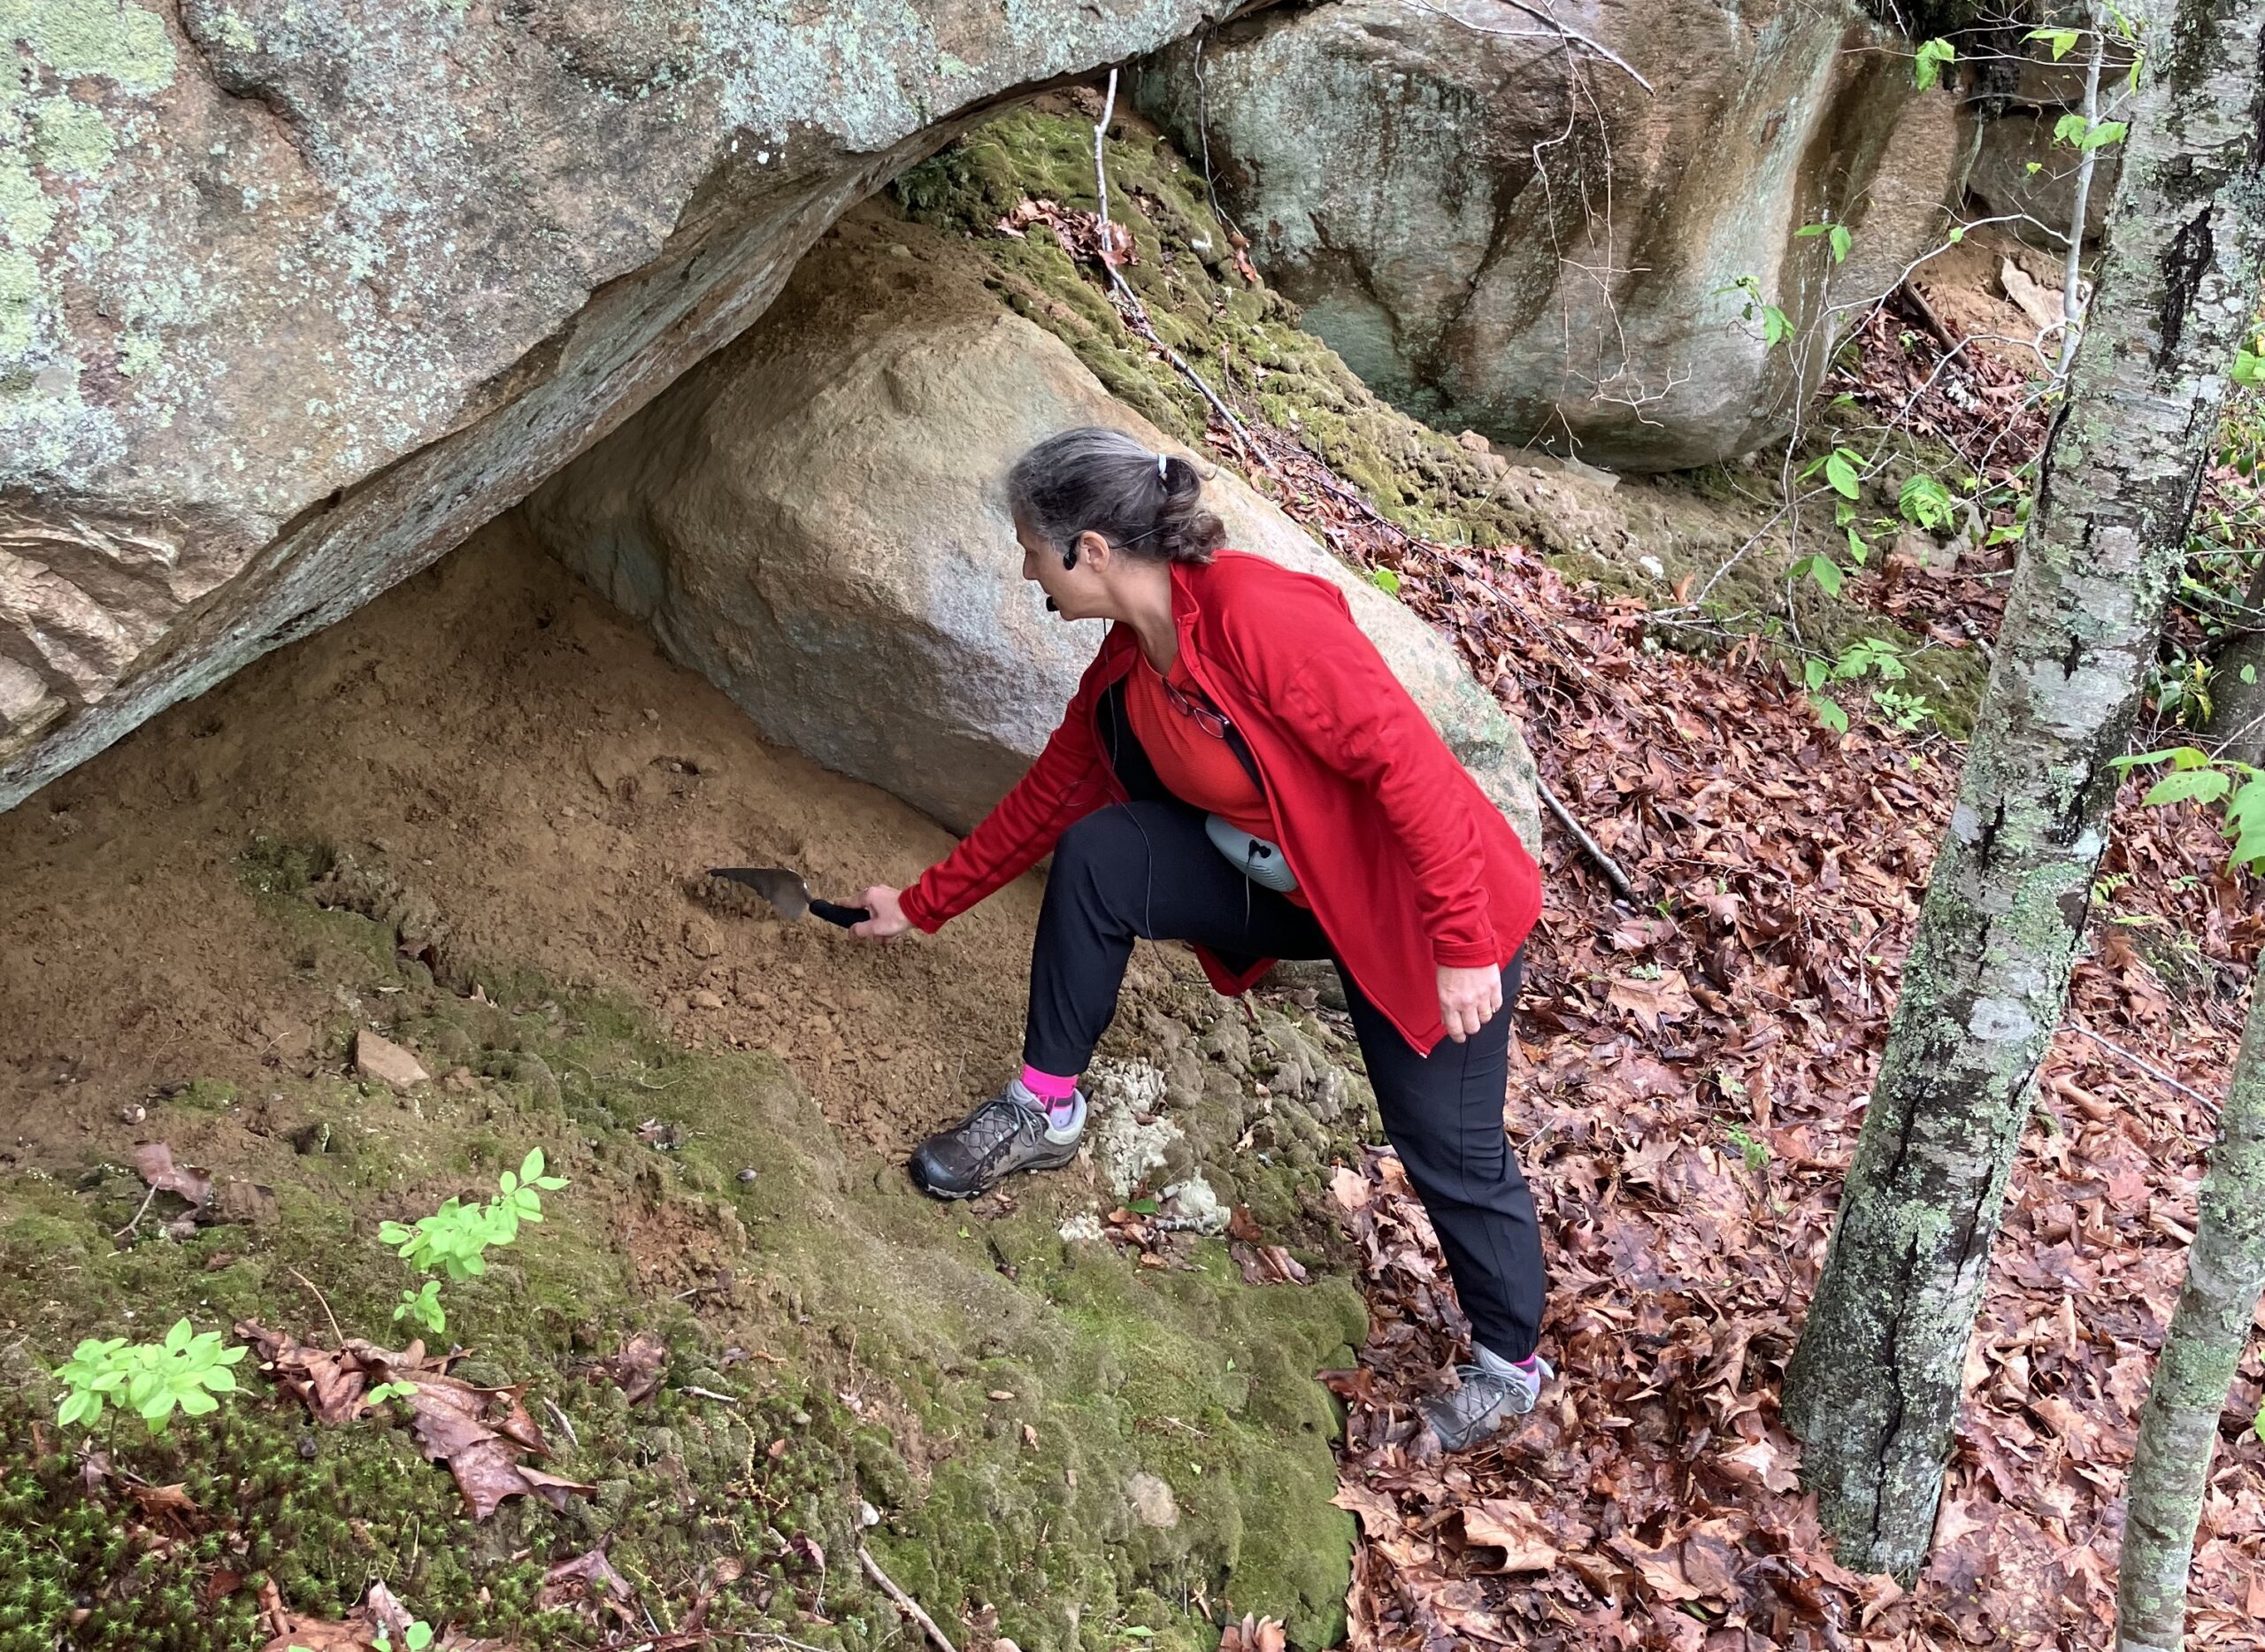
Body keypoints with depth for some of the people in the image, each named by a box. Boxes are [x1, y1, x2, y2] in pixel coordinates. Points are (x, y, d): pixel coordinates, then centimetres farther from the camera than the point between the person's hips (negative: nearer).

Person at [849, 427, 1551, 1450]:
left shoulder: (1258, 614, -30)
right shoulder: (1126, 668, -2)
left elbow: (1405, 756, -31)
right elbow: (1048, 795, 12)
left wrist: (1463, 943, -29)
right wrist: (924, 906, 18)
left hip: (1415, 912, -7)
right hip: (1285, 891, 8)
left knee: (1450, 1151, 1)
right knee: (1094, 855, -9)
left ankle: (1508, 1366, 26)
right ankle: (1046, 1111, 6)